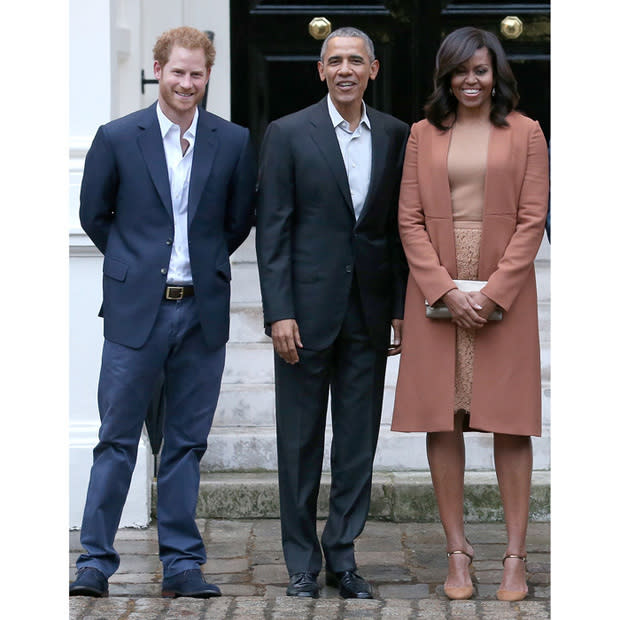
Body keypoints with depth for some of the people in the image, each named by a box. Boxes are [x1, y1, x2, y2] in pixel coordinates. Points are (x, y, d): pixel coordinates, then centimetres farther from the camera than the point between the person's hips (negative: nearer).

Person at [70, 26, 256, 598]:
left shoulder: (234, 142, 4)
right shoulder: (117, 138, 0)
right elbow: (94, 214, 9)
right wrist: (135, 264, 11)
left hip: (203, 311, 2)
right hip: (136, 310, -1)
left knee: (187, 442, 7)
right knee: (117, 439, 1)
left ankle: (182, 564, 13)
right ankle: (96, 560, 8)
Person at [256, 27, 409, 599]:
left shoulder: (395, 137, 7)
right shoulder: (288, 134, -3)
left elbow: (402, 227, 9)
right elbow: (272, 229, -5)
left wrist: (402, 308, 5)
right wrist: (279, 312, -12)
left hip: (369, 314, 3)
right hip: (307, 309, -3)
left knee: (359, 442, 7)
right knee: (301, 440, 4)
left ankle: (343, 557, 17)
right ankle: (303, 563, 14)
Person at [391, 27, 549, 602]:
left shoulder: (525, 133, 5)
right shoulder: (423, 134, 9)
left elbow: (532, 220, -1)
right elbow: (410, 220, 3)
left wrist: (494, 291, -11)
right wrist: (446, 289, -9)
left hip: (504, 291, -1)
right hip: (436, 292, 2)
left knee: (510, 423, -1)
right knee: (442, 421, 1)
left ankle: (515, 555, 3)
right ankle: (457, 551, 7)